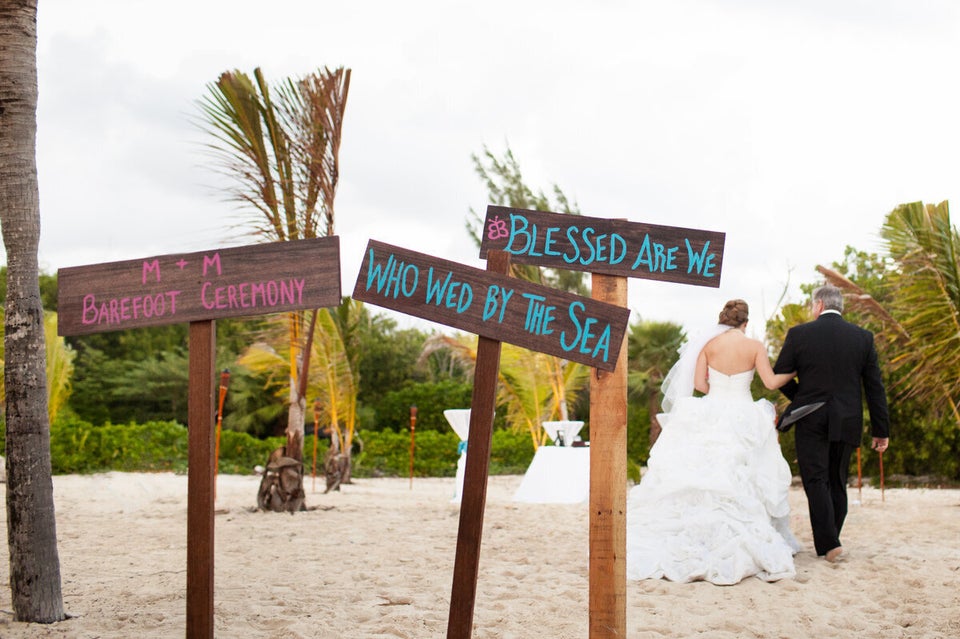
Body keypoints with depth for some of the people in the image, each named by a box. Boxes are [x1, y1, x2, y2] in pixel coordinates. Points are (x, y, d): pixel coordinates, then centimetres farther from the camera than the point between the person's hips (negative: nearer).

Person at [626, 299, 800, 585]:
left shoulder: (708, 344, 2)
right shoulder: (755, 347, -1)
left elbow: (699, 384, 0)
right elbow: (772, 382, -4)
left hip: (709, 417, 1)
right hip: (742, 419, -1)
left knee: (700, 480, 1)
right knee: (741, 484, 3)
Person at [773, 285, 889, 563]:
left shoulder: (799, 334, -4)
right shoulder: (863, 337, 3)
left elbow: (779, 376, 1)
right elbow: (875, 386, 3)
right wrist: (881, 430, 7)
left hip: (811, 421, -3)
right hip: (846, 422, 3)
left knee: (816, 481, -1)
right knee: (837, 483, 12)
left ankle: (829, 543, -13)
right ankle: (830, 542, 17)